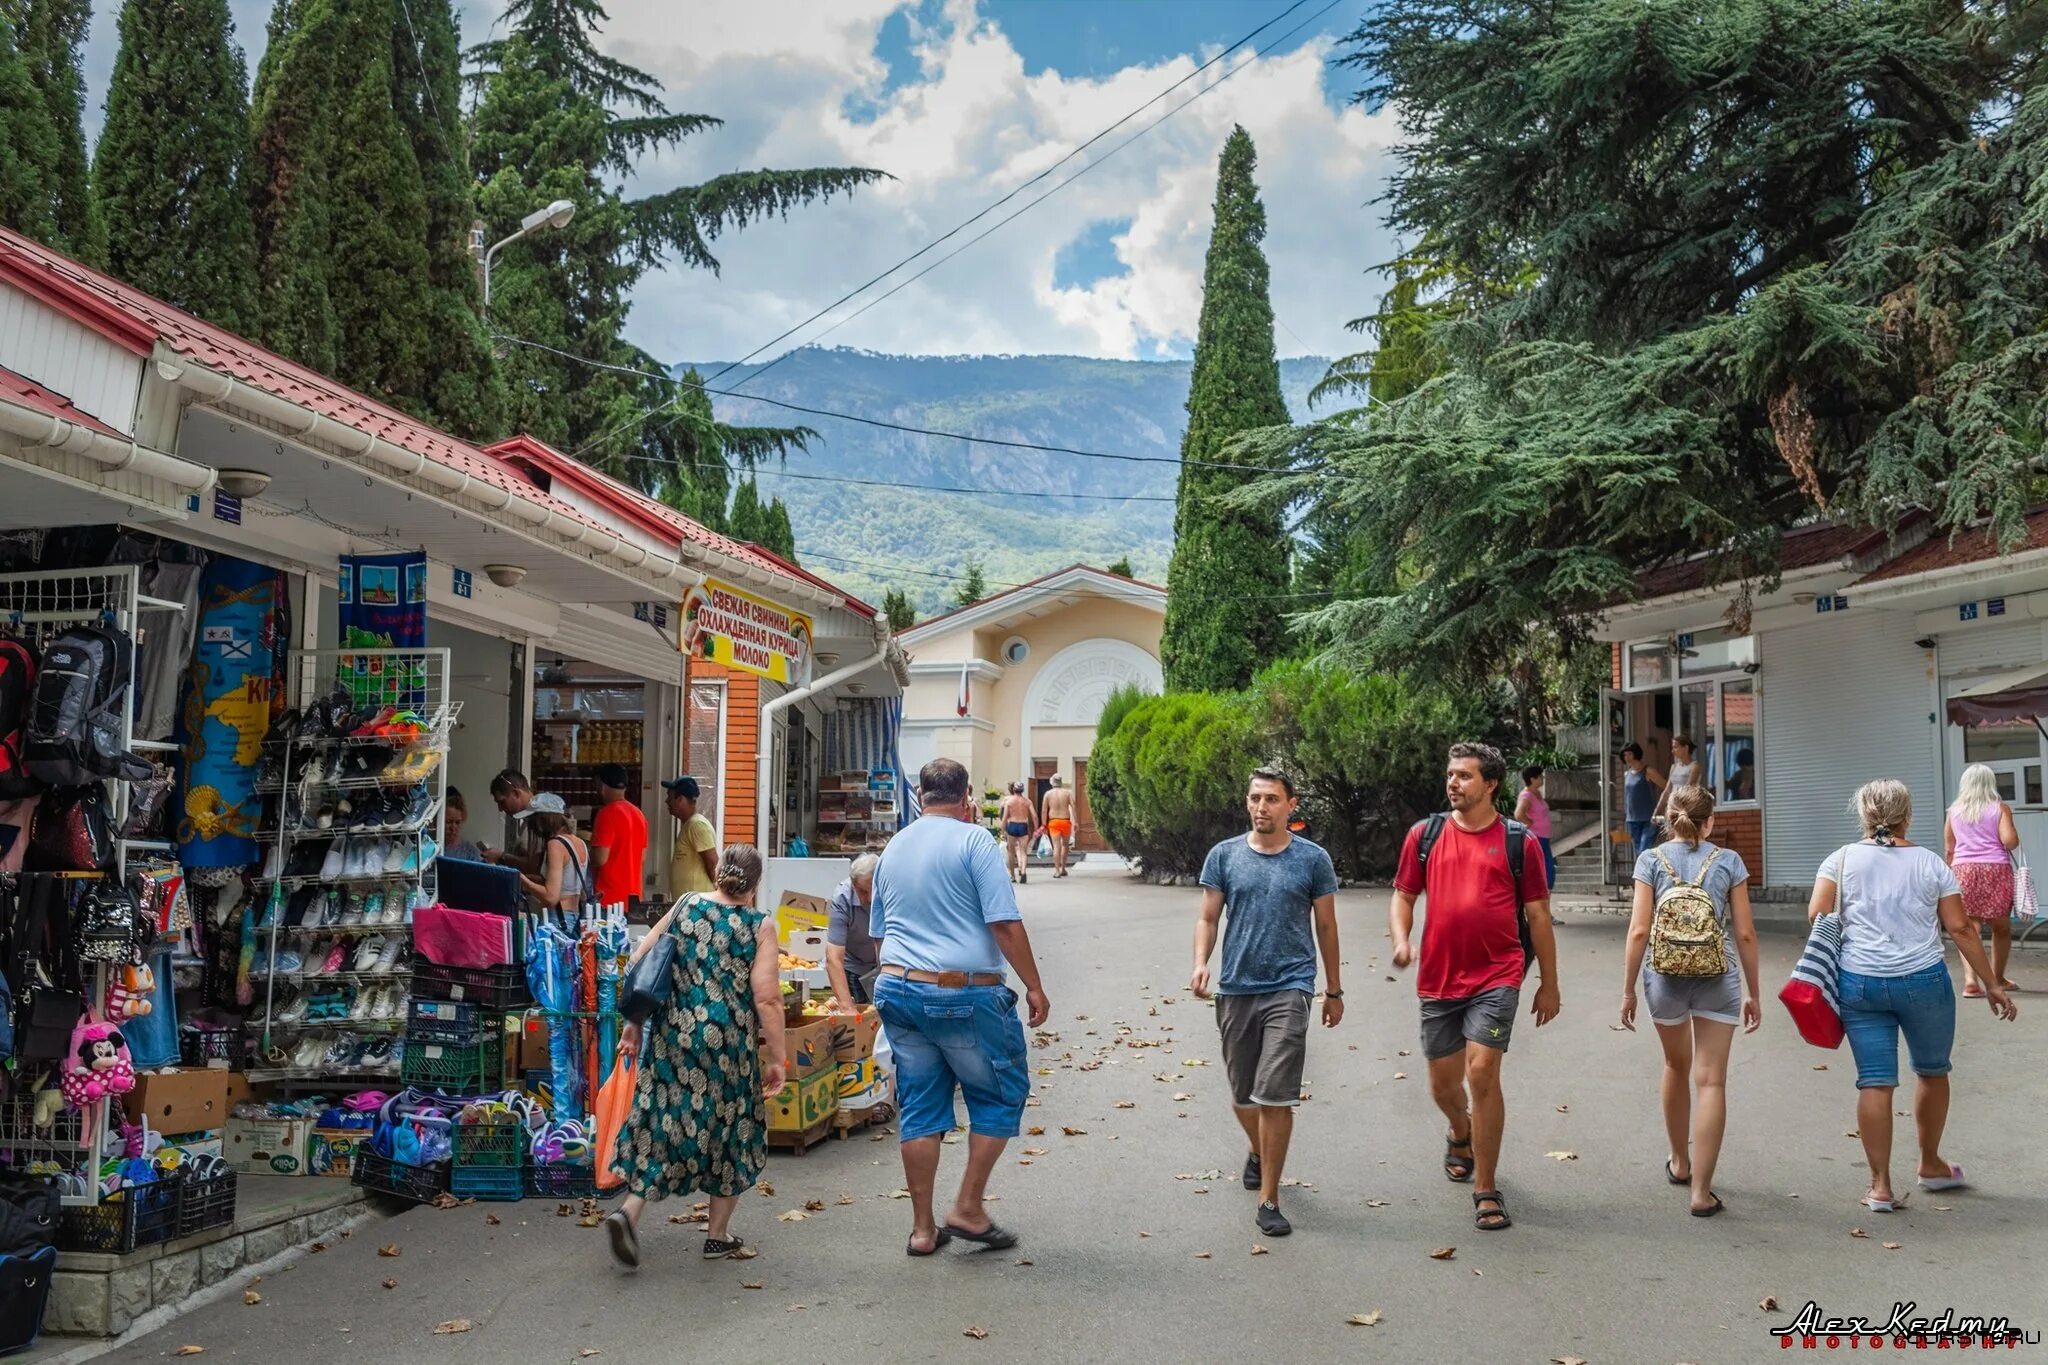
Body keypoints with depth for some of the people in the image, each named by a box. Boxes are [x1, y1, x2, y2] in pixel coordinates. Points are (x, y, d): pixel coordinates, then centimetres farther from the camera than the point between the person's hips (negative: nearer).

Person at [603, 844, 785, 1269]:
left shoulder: (685, 906, 6)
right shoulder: (760, 925, -4)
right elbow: (766, 998, -11)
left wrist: (634, 1024, 13)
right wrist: (776, 1058, -4)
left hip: (672, 1033, 3)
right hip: (728, 1042, -3)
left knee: (664, 1123, 13)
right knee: (730, 1129, 13)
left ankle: (629, 1210, -7)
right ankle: (718, 1235, 22)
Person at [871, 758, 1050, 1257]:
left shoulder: (892, 848, 12)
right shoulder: (973, 839, -8)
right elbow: (1005, 924, -14)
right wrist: (1034, 987, -6)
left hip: (898, 988, 6)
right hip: (966, 992, -6)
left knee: (919, 1107, 10)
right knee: (1001, 1095, 11)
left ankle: (923, 1228, 14)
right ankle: (968, 1209, 10)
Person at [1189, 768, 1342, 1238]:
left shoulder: (1313, 860, 0)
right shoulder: (1224, 856, 3)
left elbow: (1326, 926, 8)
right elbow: (1208, 918, 6)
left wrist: (1334, 991, 12)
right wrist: (1200, 964, -12)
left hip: (1288, 988, -2)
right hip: (1235, 988, 3)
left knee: (1274, 1096, -10)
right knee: (1242, 1093, 15)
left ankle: (1269, 1200, 0)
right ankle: (1258, 1152, 45)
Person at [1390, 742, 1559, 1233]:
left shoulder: (1517, 840, 0)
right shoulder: (1424, 835, 5)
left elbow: (1538, 914, 5)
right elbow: (1403, 896, 10)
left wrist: (1549, 985, 6)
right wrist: (1400, 939, -11)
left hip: (1496, 976, -3)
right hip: (1438, 978, 3)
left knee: (1482, 1071, -15)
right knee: (1442, 1083, 13)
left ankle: (1486, 1191, -1)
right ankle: (1462, 1133, 48)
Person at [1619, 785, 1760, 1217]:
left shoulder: (1652, 861, -1)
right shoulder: (1728, 861, 0)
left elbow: (1639, 930, -5)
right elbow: (1745, 933, 1)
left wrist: (1628, 990, 2)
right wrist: (1752, 992, 10)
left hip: (1665, 976, 1)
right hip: (1717, 979, -1)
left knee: (1677, 1066, 23)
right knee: (1711, 1081, 1)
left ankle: (1679, 1163, 39)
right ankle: (1701, 1192, -1)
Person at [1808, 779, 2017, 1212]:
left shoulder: (1842, 859, 1)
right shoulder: (1930, 863, 2)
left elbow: (1816, 914, -8)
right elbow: (1959, 928, 0)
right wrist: (1991, 984, 6)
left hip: (1859, 983, 0)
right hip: (1923, 982, 0)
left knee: (1875, 1082, 2)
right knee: (1932, 1071, 21)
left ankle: (1880, 1186, 4)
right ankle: (1931, 1165, 36)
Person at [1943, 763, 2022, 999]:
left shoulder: (1954, 811, 11)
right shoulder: (2000, 808, 3)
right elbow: (2010, 841, -9)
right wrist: (2012, 827, 11)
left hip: (1963, 871, 1)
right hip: (1996, 871, -1)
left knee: (1968, 927, -3)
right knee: (2001, 927, 17)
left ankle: (1970, 978, -21)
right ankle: (1997, 978, 28)